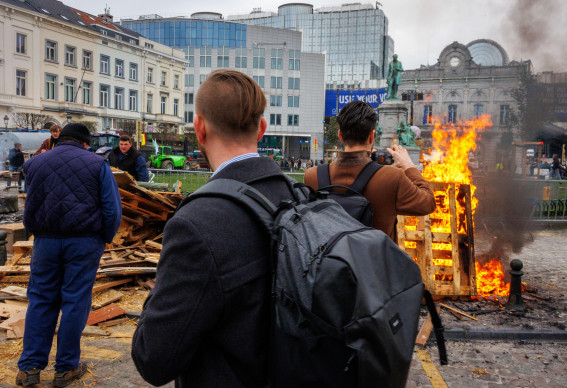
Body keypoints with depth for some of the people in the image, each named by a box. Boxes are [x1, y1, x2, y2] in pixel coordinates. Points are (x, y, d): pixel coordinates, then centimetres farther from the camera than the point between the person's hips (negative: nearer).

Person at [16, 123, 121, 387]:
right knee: (75, 302, 5)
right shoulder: (97, 164, -2)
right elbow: (112, 209, -6)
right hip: (84, 242, -2)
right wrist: (106, 238, 6)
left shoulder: (36, 163, 8)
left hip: (45, 241, 3)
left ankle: (30, 366, 15)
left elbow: (29, 208, 10)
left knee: (40, 300, 13)